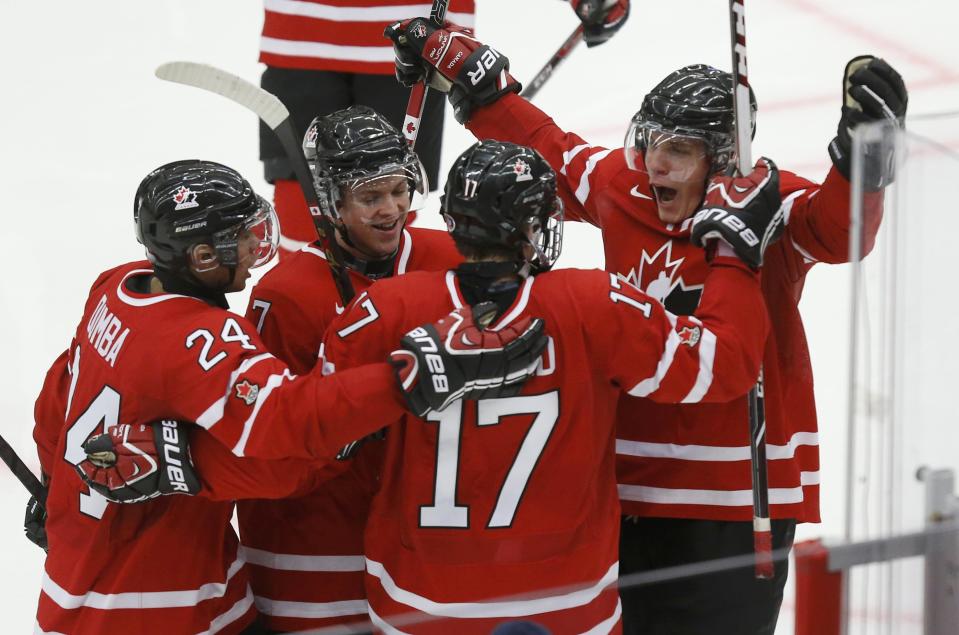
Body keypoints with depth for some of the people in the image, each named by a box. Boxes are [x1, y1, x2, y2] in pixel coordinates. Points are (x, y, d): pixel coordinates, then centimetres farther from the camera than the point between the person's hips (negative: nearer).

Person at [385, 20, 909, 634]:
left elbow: (838, 226, -31)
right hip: (631, 483, 5)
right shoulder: (621, 185, 1)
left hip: (741, 488, -5)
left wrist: (862, 155, -50)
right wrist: (457, 63, 16)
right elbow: (542, 145, 16)